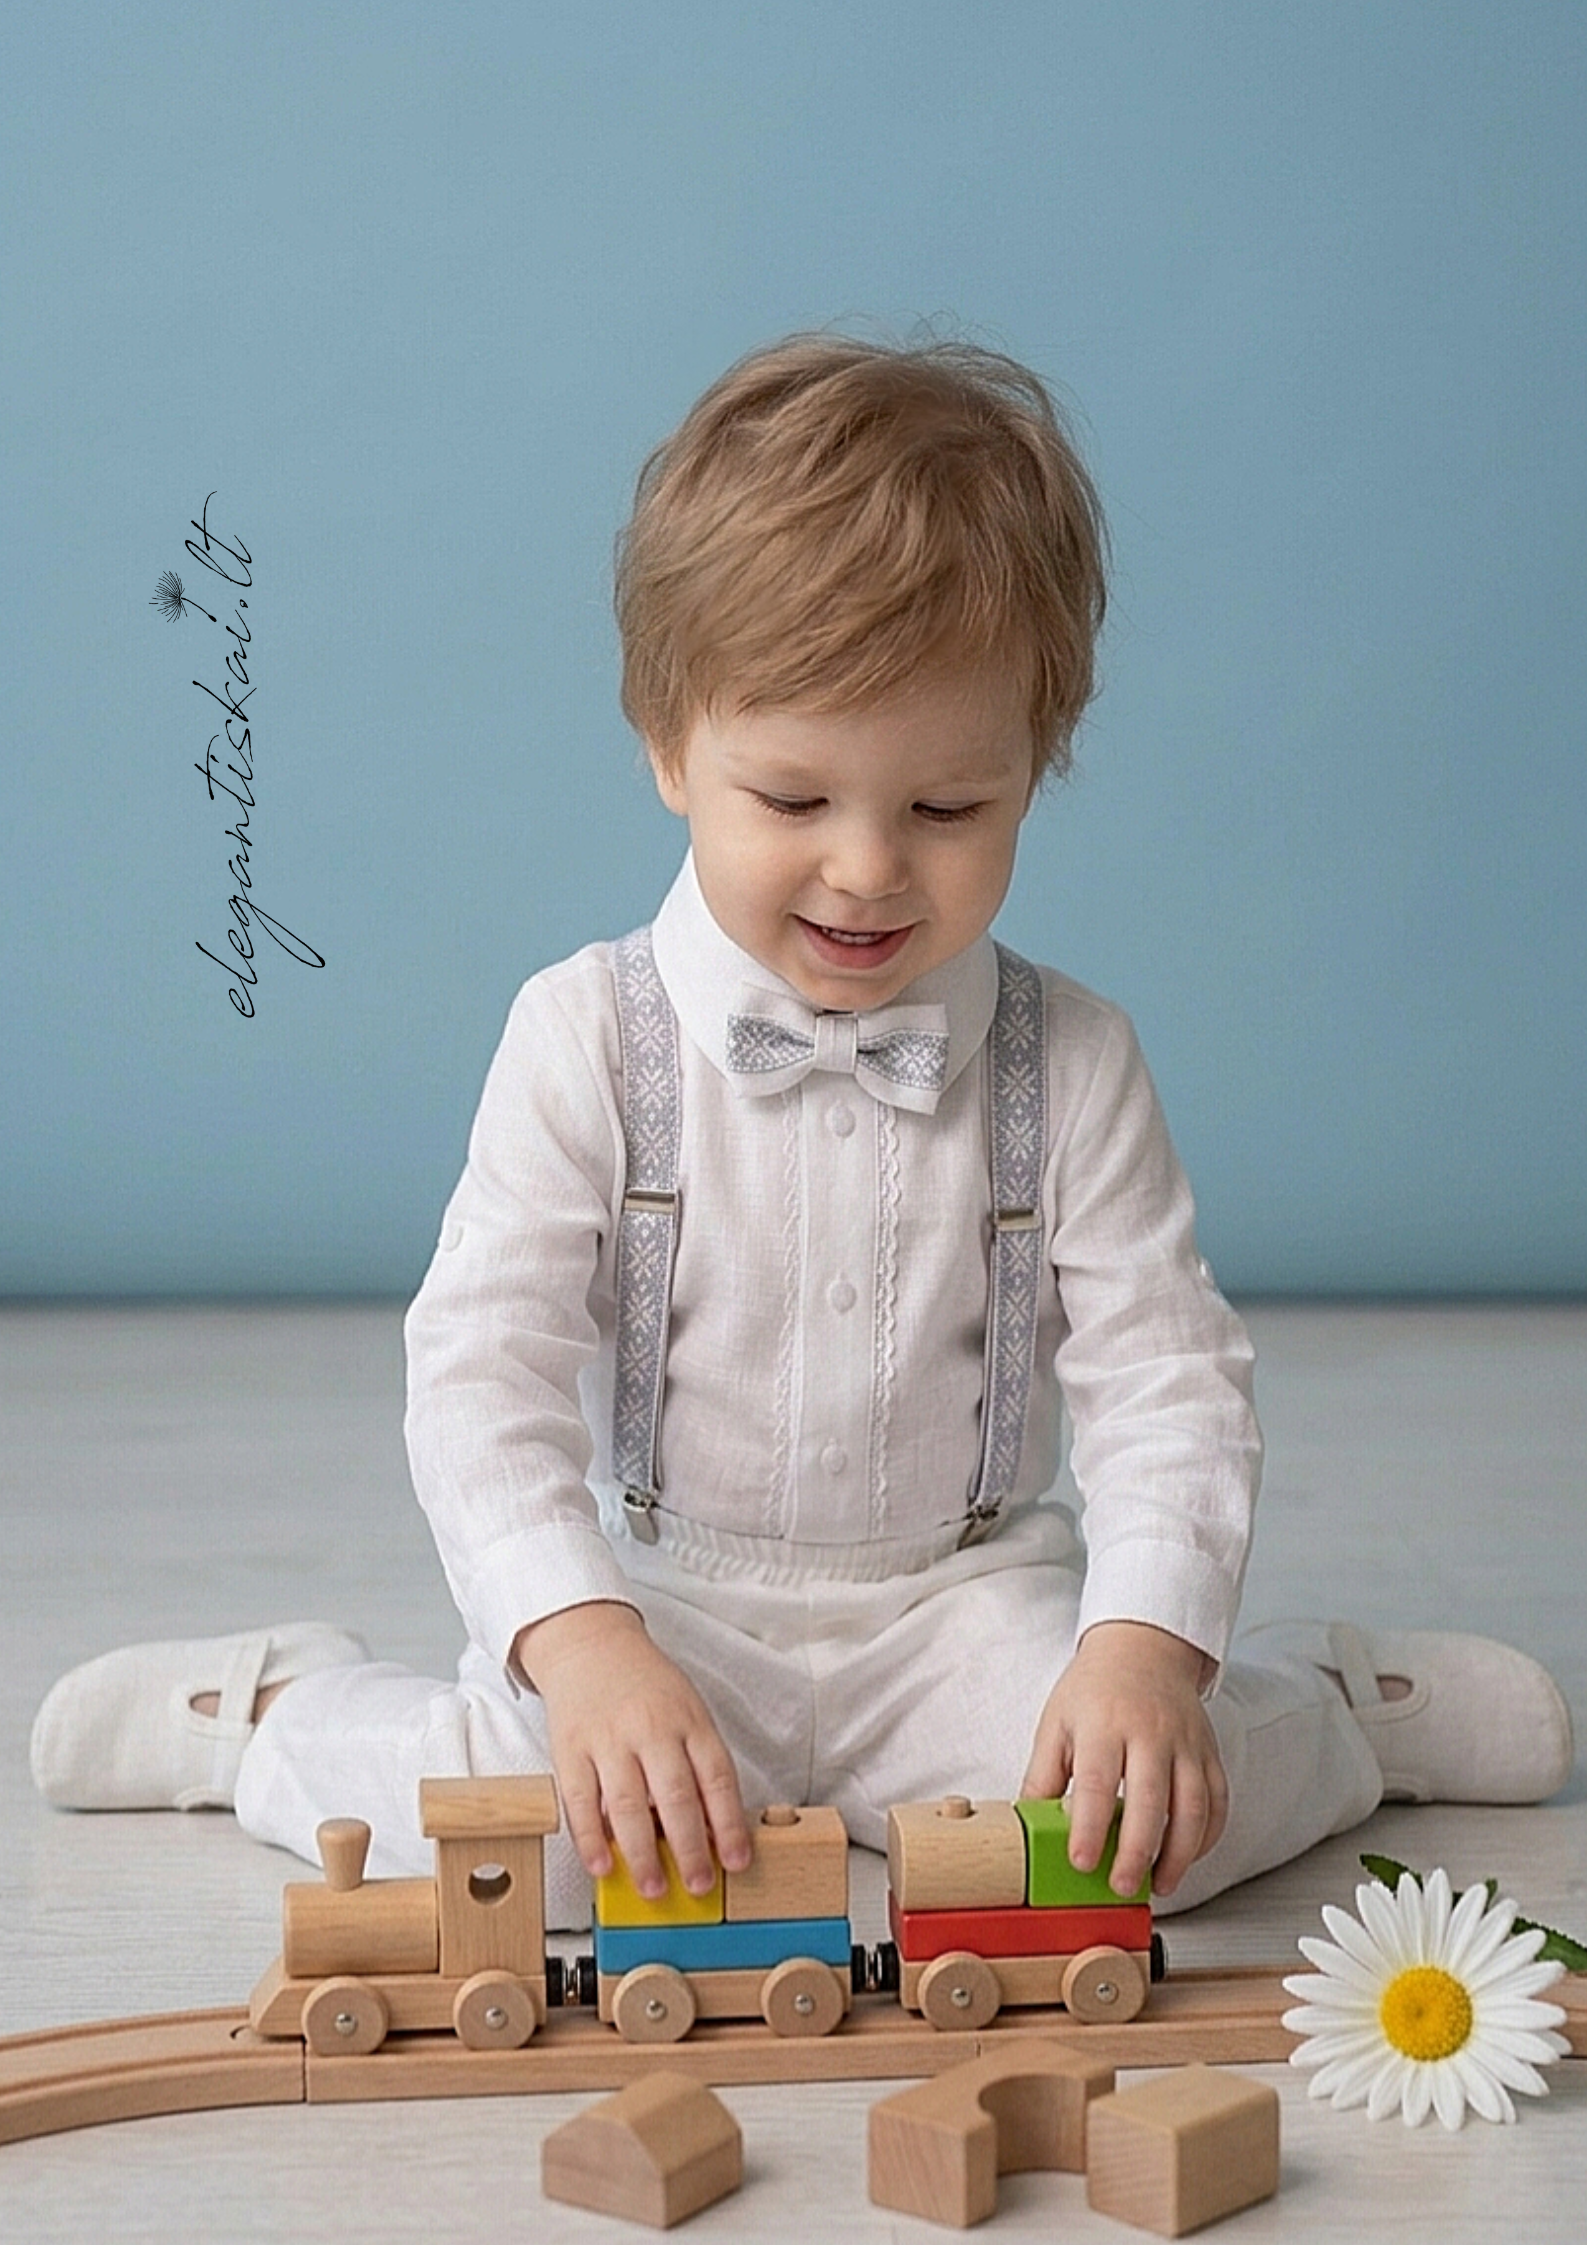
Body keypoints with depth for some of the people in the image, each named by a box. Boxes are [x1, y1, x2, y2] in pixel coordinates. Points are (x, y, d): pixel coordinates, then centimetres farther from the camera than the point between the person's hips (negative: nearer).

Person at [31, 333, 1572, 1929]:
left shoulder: (1066, 1066, -5)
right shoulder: (585, 1040, -10)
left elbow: (1164, 1377, -6)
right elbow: (484, 1367, -15)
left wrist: (1146, 1647, -26)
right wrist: (584, 1648, -32)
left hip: (964, 1601, 1)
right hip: (660, 1600, -1)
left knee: (1161, 1814, -25)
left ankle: (1333, 1701, 9)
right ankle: (272, 1711, 2)